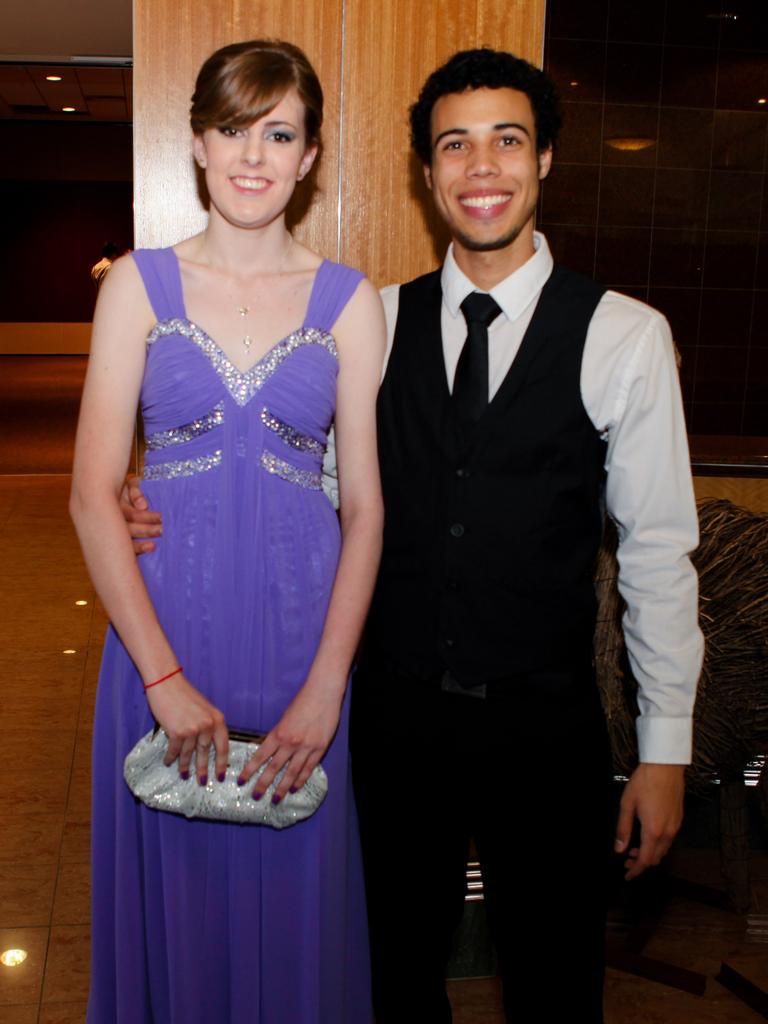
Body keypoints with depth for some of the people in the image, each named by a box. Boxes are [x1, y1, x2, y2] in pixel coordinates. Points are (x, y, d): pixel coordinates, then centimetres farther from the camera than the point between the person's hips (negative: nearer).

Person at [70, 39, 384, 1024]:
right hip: (166, 625, 0)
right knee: (176, 890, 14)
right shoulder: (140, 284, 0)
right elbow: (93, 495, -5)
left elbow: (364, 507, -2)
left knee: (293, 887, 13)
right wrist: (166, 678, -13)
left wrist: (325, 688, -11)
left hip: (301, 633, 0)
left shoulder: (348, 300, 1)